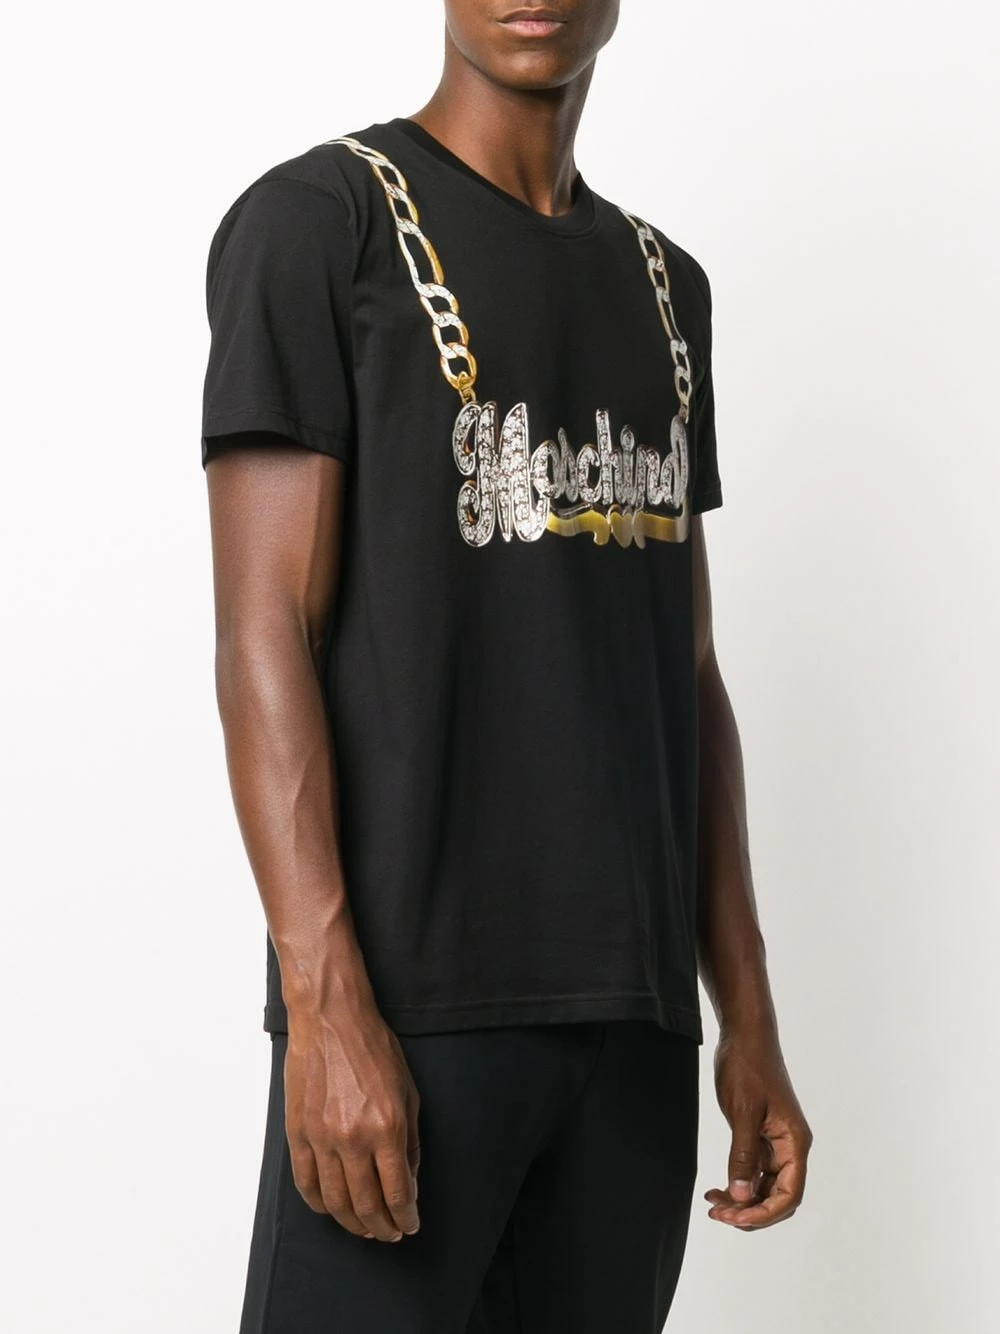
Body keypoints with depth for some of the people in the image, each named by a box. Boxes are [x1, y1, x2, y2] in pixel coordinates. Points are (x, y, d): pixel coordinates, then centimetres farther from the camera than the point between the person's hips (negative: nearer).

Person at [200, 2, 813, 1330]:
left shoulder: (663, 286, 18)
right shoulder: (315, 220, -1)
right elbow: (264, 628, -9)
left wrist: (750, 1020, 11)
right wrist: (327, 1007, -18)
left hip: (636, 1009, 6)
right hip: (409, 994, -6)